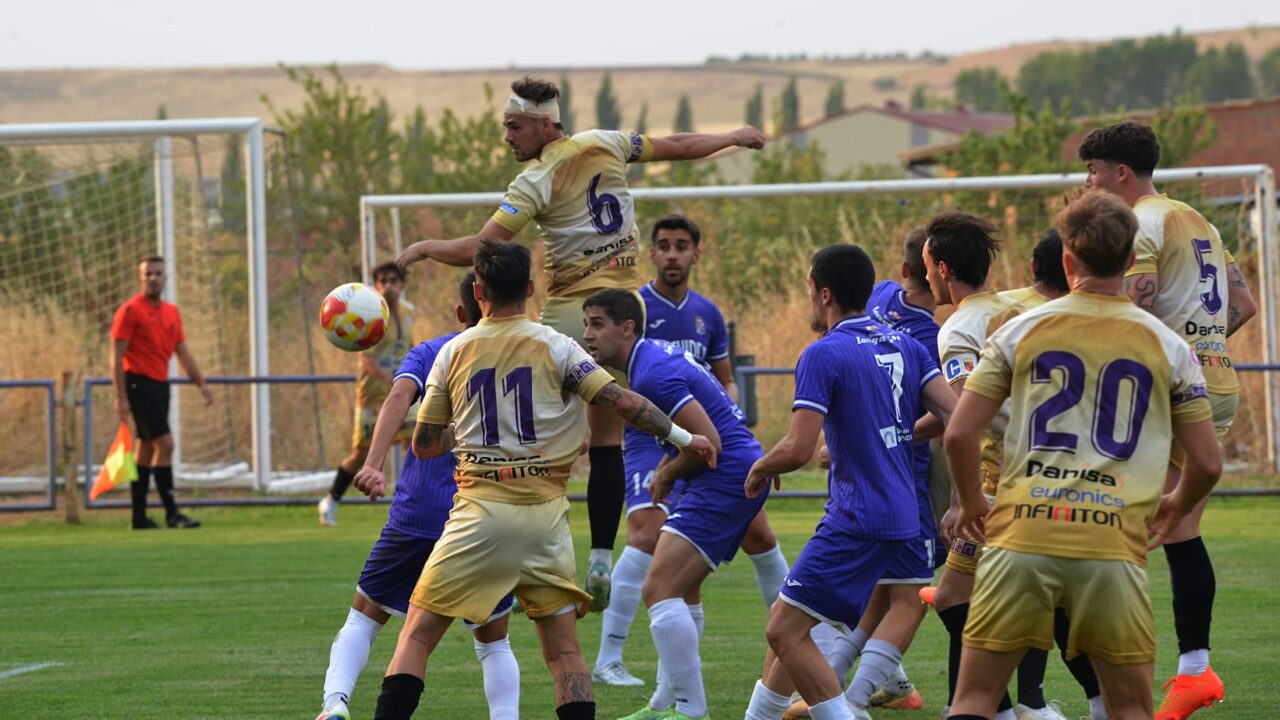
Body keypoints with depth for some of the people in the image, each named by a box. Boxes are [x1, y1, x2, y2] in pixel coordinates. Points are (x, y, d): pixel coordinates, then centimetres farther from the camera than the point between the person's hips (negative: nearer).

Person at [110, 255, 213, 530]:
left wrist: (201, 383, 7)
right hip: (139, 384, -8)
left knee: (146, 450, 10)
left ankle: (139, 517, 13)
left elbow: (183, 353, 18)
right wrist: (121, 398, -16)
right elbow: (117, 355, -11)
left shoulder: (171, 312, 13)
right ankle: (171, 513, -13)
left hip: (160, 385, 8)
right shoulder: (130, 311, -9)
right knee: (164, 444, -14)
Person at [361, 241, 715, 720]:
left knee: (417, 635, 5)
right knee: (563, 649, 6)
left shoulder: (453, 353, 4)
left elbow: (424, 446, 10)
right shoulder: (553, 347, 0)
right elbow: (621, 401, -7)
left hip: (480, 514, 0)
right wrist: (682, 437, 4)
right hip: (545, 514, 1)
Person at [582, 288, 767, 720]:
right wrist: (668, 467, 11)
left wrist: (668, 474, -6)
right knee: (683, 591, 22)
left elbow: (708, 443, -23)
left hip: (725, 477, -11)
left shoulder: (652, 376, -19)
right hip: (741, 472, 11)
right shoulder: (659, 354, 13)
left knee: (659, 589, -17)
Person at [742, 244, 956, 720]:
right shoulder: (905, 346, 10)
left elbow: (797, 450, -18)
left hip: (858, 519, -9)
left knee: (786, 630, -9)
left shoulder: (824, 355, -13)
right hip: (898, 511, 9)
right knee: (791, 625, 18)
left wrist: (760, 469, 2)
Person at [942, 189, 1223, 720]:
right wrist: (1175, 507, 29)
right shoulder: (1167, 346, 7)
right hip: (1115, 544, 0)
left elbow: (959, 434, 0)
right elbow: (1207, 463, 8)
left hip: (1021, 536, 0)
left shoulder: (1020, 331, 5)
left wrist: (971, 504, 18)